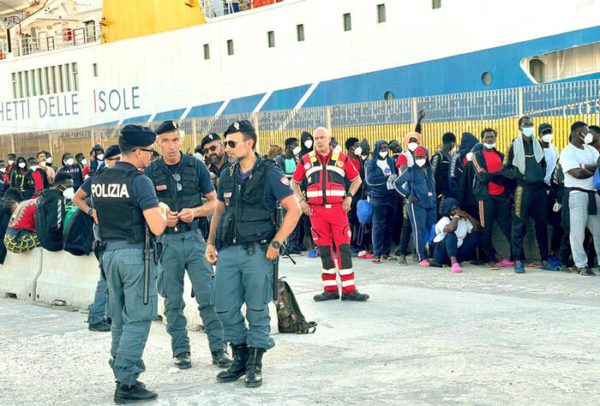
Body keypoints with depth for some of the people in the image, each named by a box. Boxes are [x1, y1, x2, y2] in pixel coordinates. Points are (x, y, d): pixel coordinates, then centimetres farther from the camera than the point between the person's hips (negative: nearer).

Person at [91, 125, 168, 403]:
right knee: (137, 321, -2)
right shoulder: (139, 181, -15)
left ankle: (122, 374, 22)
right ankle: (126, 383, -3)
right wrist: (162, 213, 1)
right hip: (136, 254, -7)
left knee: (119, 320, 15)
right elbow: (156, 227, -19)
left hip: (110, 253, 8)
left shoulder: (99, 180, 8)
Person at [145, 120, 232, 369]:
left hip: (194, 238, 0)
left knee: (207, 296, -4)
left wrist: (194, 212, -13)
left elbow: (213, 202, 6)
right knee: (173, 301, 6)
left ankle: (218, 349, 3)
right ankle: (181, 351, 16)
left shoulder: (196, 167, 1)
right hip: (166, 241, 1)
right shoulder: (150, 173, 1)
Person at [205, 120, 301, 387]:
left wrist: (276, 244, -12)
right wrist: (211, 242, 11)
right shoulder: (227, 176, 10)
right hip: (228, 251, 5)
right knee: (224, 307, 5)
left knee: (257, 309, 1)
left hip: (257, 252, -5)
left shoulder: (269, 174, -6)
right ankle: (240, 358, 22)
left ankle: (255, 365, 13)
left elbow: (294, 209, -8)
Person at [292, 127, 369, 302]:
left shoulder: (341, 158, 6)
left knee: (344, 248, -6)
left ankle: (349, 290, -4)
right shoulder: (306, 160, 8)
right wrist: (301, 201, 4)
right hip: (316, 210, 1)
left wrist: (349, 197, 0)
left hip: (338, 208, -1)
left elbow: (356, 179, 13)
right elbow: (295, 182, 17)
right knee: (324, 250, 4)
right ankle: (330, 290, 11)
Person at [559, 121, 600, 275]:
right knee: (577, 231, -5)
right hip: (577, 194, -6)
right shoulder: (567, 152, -3)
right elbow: (577, 173, -15)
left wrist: (585, 167, -12)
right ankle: (581, 265, 1)